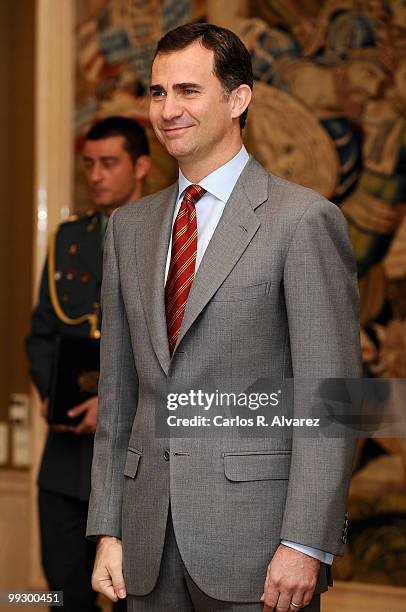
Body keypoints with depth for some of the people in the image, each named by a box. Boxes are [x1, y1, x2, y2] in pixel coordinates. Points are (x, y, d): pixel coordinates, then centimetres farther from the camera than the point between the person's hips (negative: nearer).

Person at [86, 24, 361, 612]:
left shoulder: (304, 220, -5)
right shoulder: (130, 227, 13)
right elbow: (118, 392, 14)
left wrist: (305, 543, -15)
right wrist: (108, 530, 8)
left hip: (255, 537, -5)